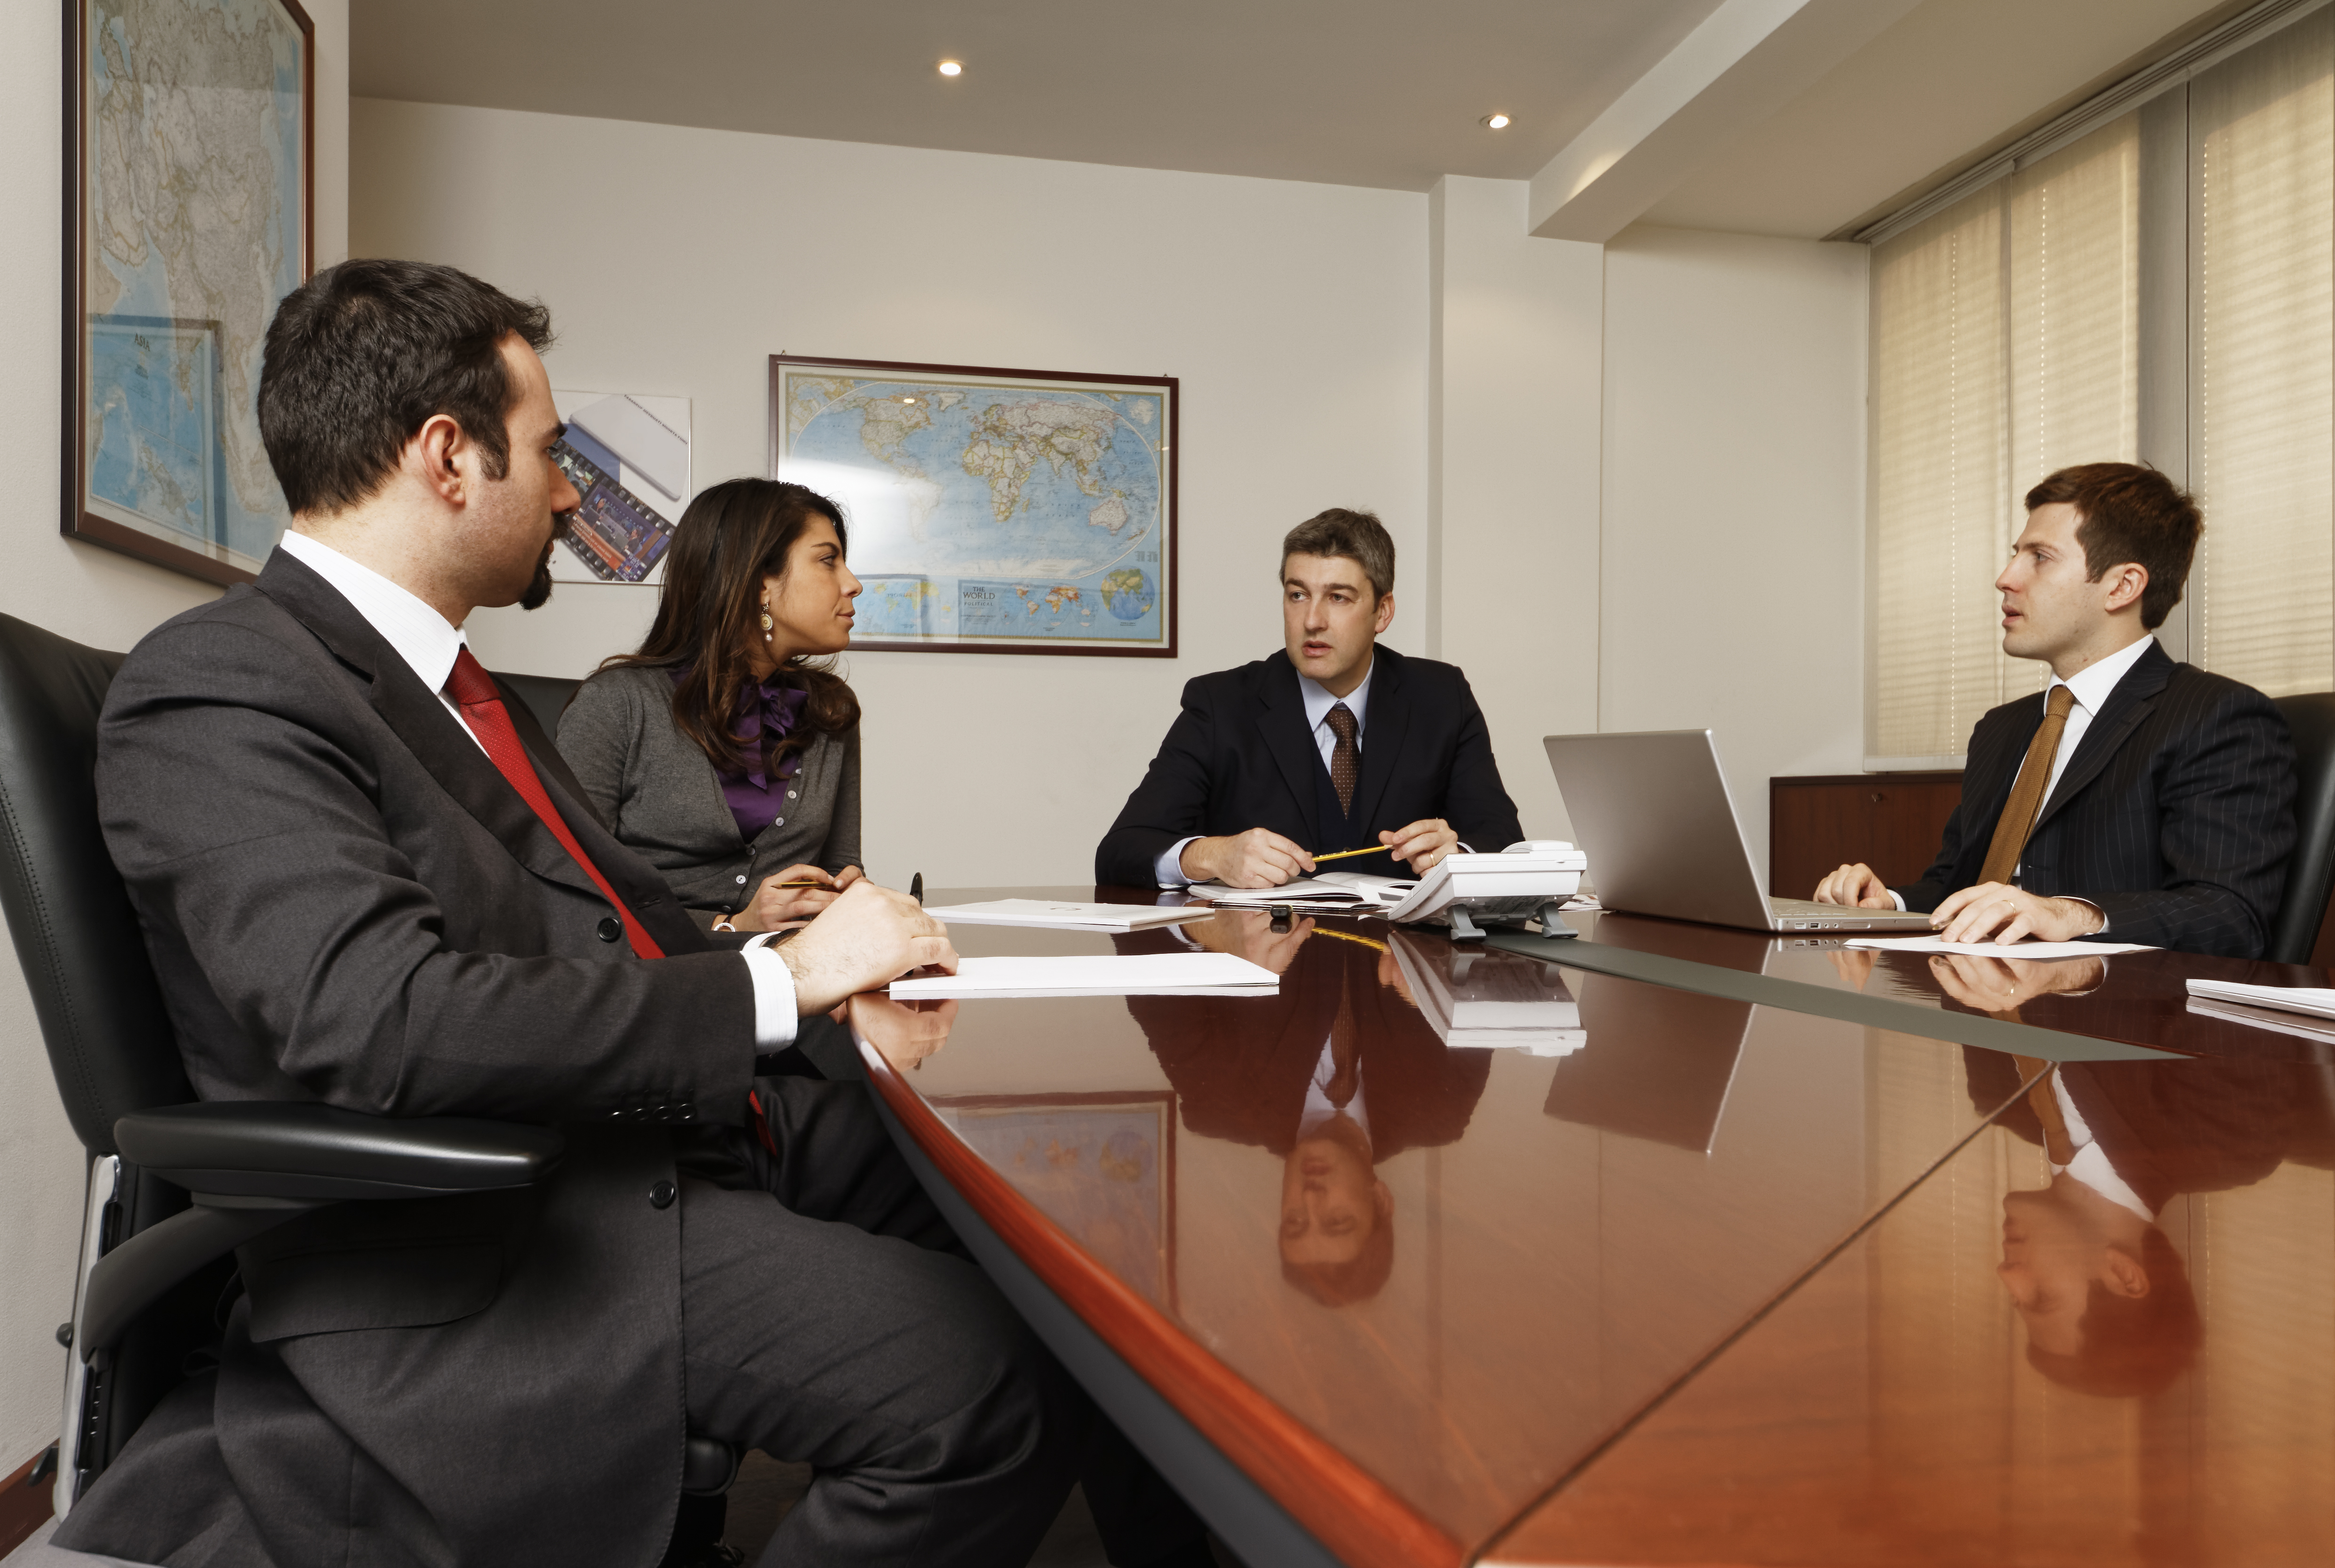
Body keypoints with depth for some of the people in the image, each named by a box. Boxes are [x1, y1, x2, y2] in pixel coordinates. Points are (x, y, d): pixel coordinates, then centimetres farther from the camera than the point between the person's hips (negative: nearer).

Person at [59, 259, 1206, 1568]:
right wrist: (777, 983, -20)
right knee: (998, 1379, -24)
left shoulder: (440, 676, 17)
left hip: (666, 1135, 9)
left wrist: (825, 949, 5)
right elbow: (382, 1021, -26)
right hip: (486, 1244, -9)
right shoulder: (219, 687, -13)